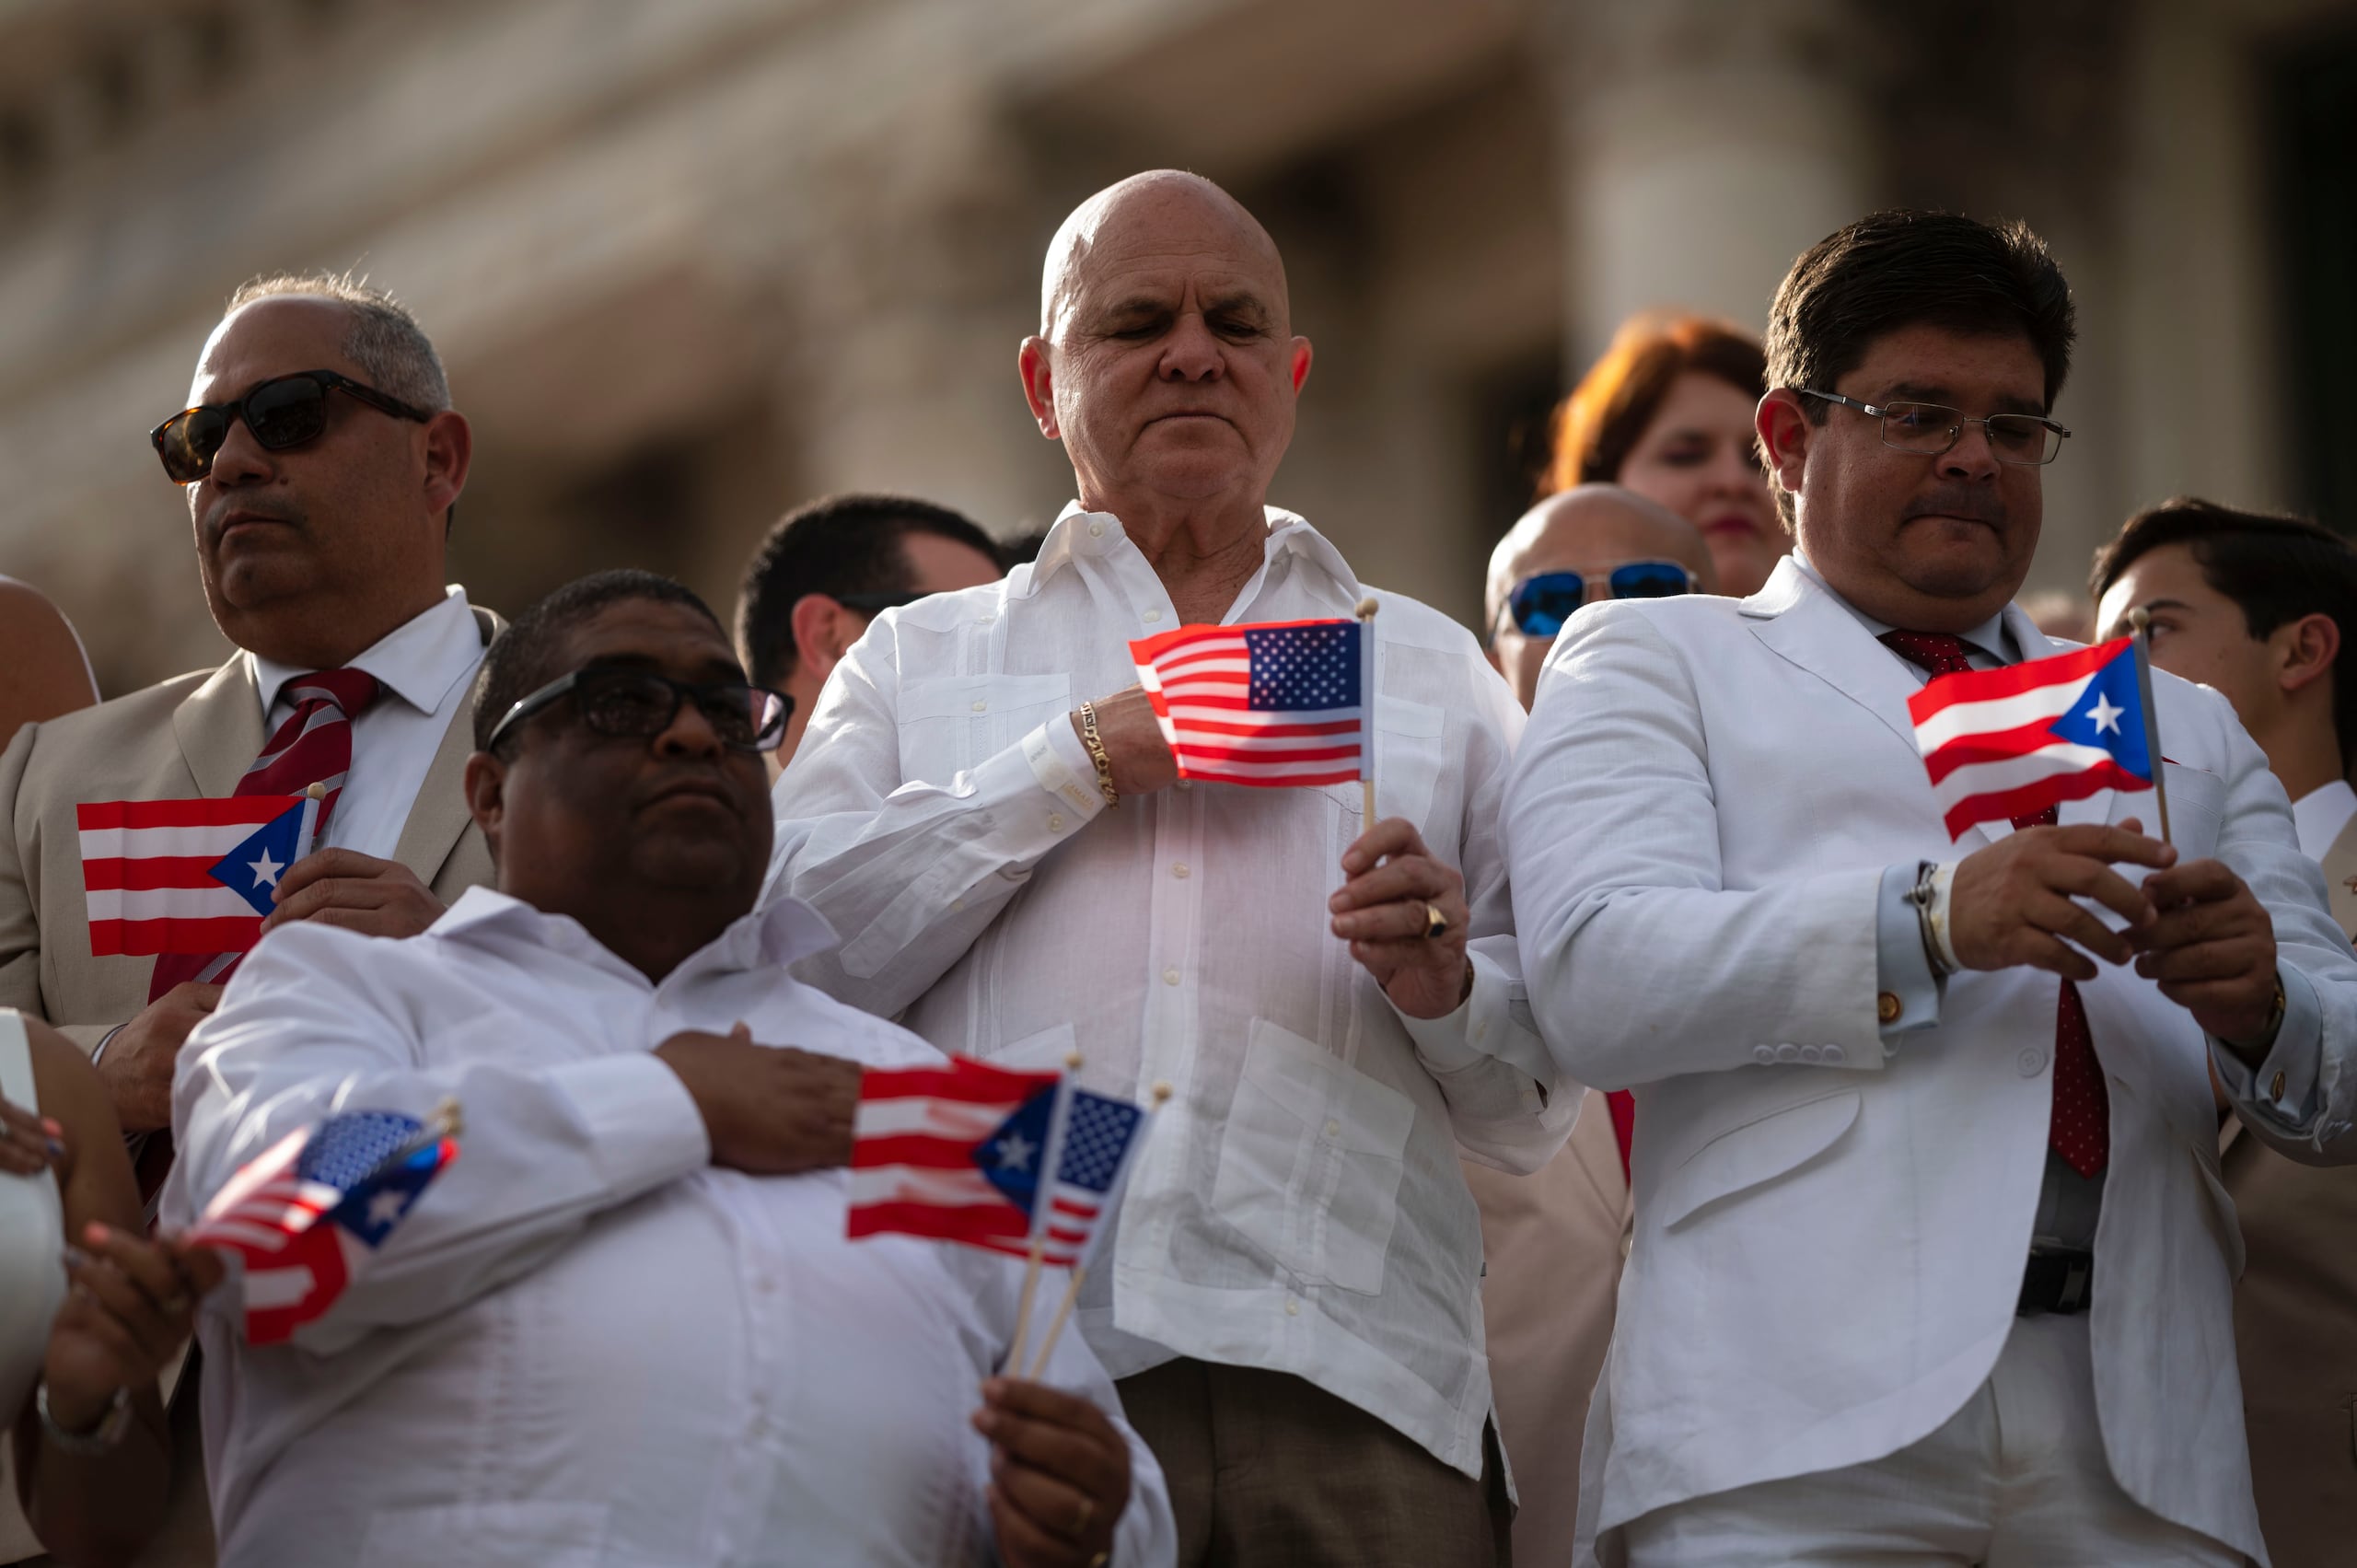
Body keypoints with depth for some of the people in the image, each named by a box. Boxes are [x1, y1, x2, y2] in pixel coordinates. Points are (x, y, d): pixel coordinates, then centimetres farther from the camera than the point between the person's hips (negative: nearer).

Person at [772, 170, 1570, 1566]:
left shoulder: (1438, 675, 23)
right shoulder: (918, 664, 21)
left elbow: (1540, 1109, 20)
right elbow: (783, 954, 2)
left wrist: (1447, 989, -2)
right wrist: (1085, 755, 1)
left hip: (1353, 1392, 1)